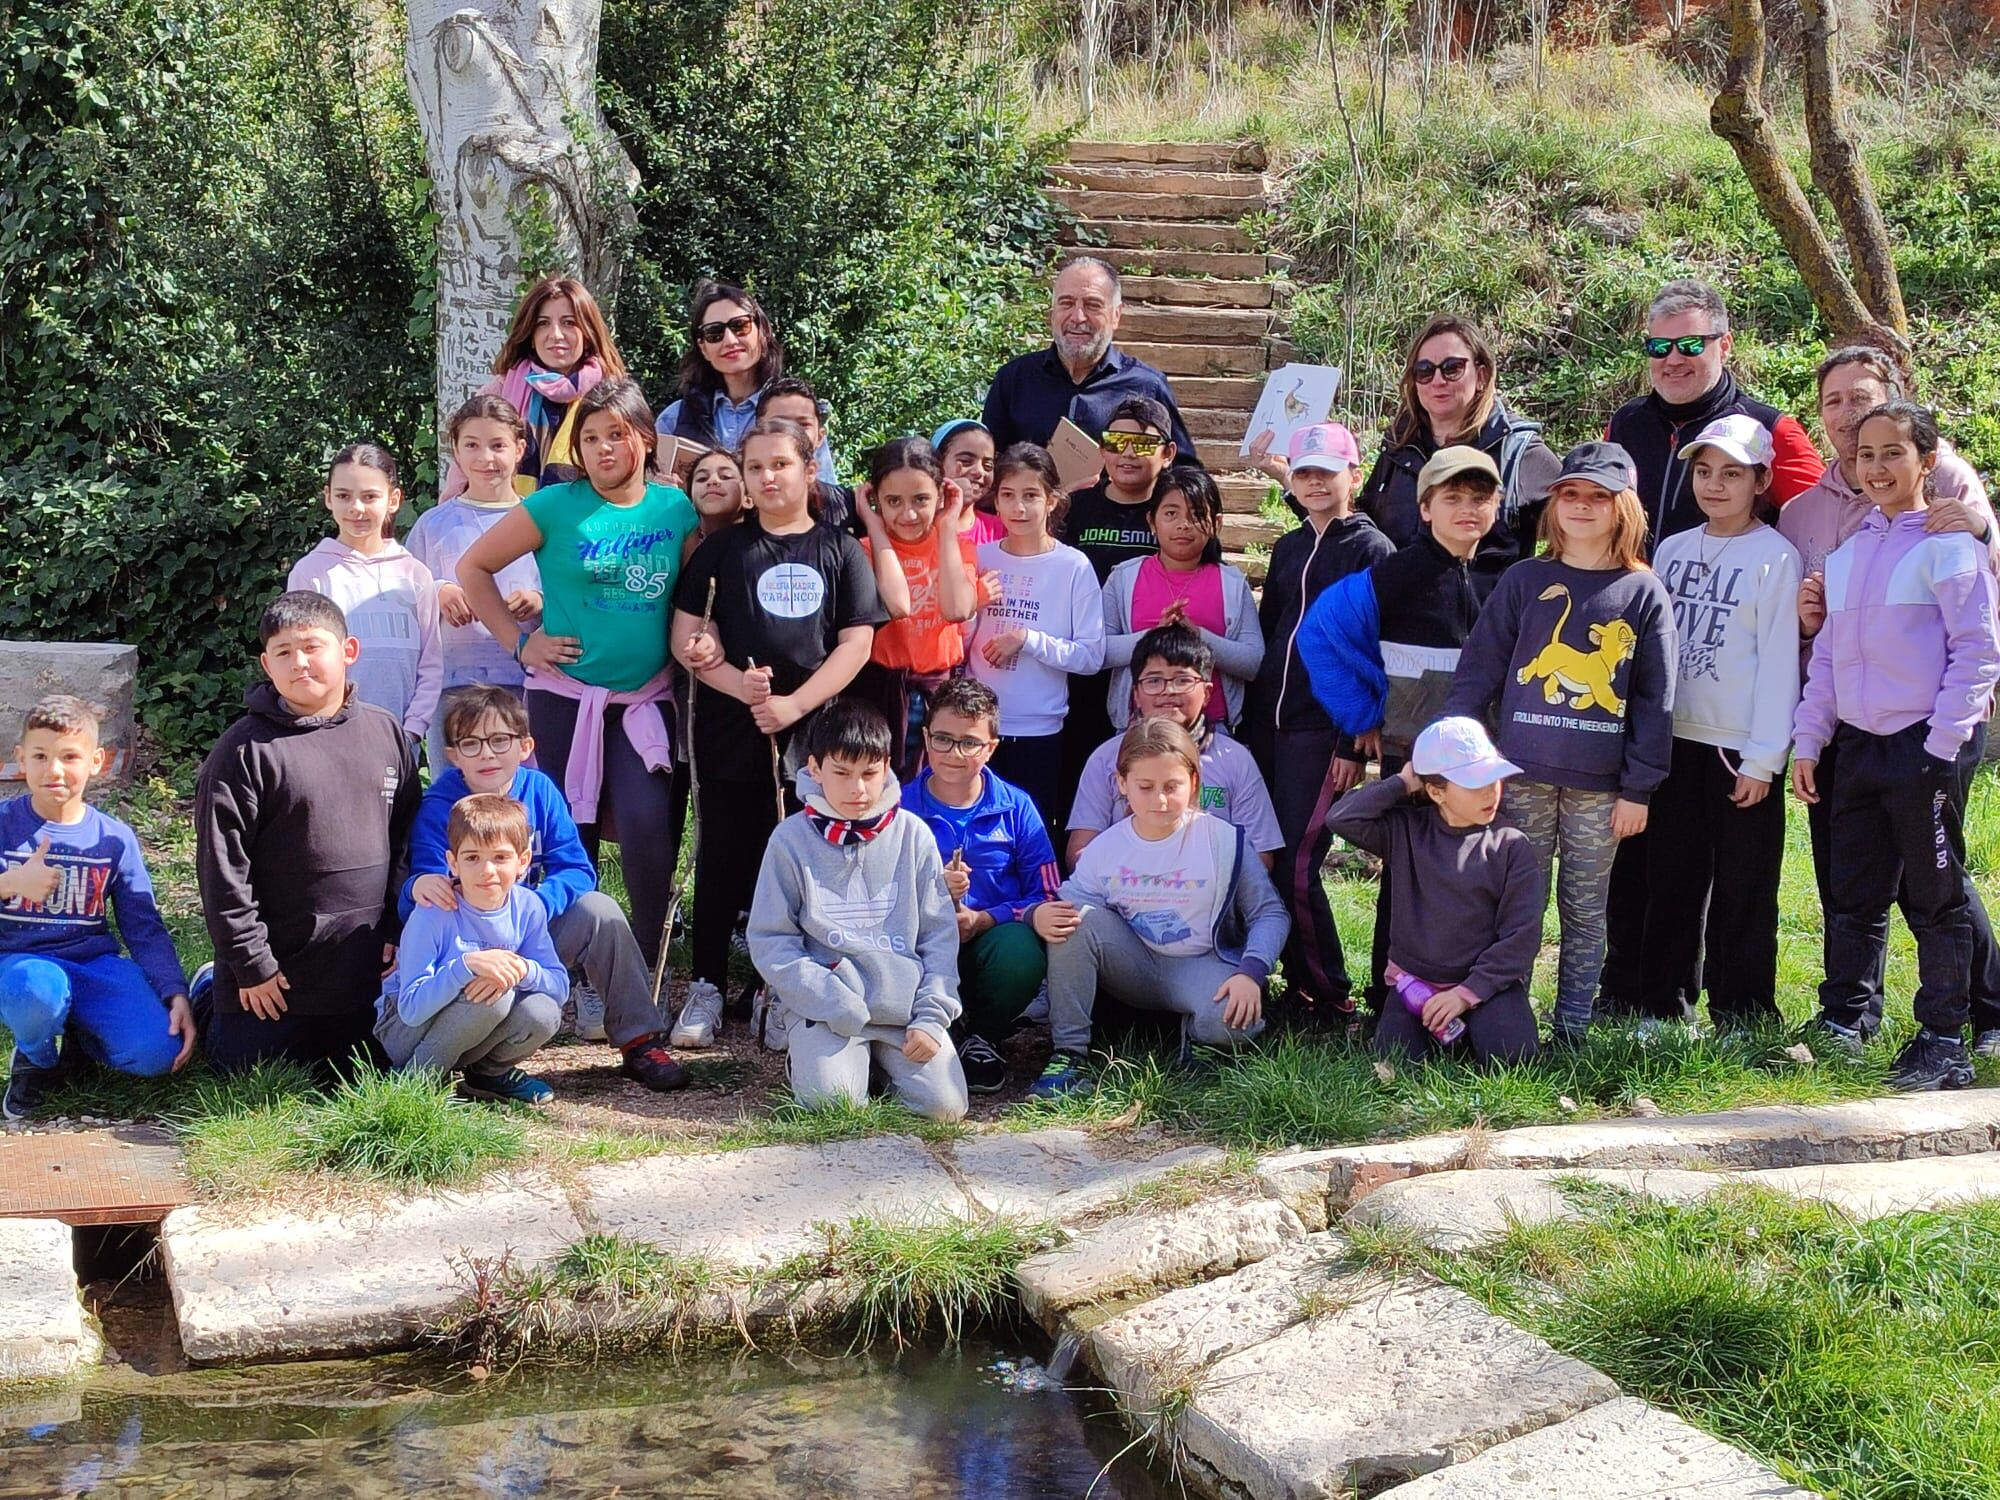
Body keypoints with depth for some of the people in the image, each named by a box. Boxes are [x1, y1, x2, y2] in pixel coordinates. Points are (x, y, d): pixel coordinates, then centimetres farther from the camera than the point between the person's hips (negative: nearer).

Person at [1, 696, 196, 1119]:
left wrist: (176, 993, -6)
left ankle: (77, 1032, 11)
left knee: (156, 1052, -23)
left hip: (95, 962, 2)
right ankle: (35, 1059, -4)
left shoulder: (114, 839, 5)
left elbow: (145, 927, 7)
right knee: (36, 989, -41)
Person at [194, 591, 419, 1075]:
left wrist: (398, 932, 4)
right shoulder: (246, 749, -12)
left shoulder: (386, 734, 3)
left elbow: (408, 842, 10)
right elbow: (222, 868, -12)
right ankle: (208, 997, 35)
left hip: (363, 969, 4)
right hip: (276, 969, -4)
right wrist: (250, 963, -12)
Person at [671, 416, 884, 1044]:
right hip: (728, 732, 1)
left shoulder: (840, 550, 7)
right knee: (722, 861, 5)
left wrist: (793, 704, -12)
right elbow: (684, 637, 2)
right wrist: (740, 686, -14)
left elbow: (857, 642, 0)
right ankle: (707, 989, 14)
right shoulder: (722, 550, 8)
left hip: (810, 733, 0)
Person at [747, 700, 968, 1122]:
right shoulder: (792, 839, 0)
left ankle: (884, 1055, 15)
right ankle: (803, 1050, 10)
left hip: (905, 1004, 2)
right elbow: (770, 941, -2)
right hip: (825, 1005, -2)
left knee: (944, 1104, -15)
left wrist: (932, 1016, -5)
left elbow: (940, 933, 7)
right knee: (832, 1101, -24)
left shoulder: (913, 836, 6)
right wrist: (837, 1005, -13)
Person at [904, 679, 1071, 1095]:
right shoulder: (901, 810, 2)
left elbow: (1048, 899, -2)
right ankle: (950, 1033, -3)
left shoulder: (1016, 808, 4)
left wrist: (979, 919, -18)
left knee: (1021, 950, -35)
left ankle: (978, 1034, -1)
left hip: (996, 939, 1)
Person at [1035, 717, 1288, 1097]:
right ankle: (1068, 1052, -17)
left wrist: (1251, 973, -21)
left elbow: (1270, 912, -5)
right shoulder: (1104, 849, -4)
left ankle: (1194, 1029, 4)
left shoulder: (1224, 841, -9)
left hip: (1200, 967, -2)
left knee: (1236, 1020, -36)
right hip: (1133, 965, 3)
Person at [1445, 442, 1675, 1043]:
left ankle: (1572, 1027, 15)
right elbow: (1479, 670, 3)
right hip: (1522, 773, 0)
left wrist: (1638, 788, -1)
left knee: (1586, 908, 7)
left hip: (1600, 784, 0)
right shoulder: (1524, 580, 5)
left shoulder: (1644, 592, 3)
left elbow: (1655, 698, 3)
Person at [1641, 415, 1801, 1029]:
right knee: (1670, 880, 11)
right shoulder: (1672, 550, 10)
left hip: (1741, 749, -5)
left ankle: (1740, 1014, 11)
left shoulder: (1776, 557, -6)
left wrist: (1763, 759, -12)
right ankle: (1659, 1002, 20)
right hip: (1673, 741, 5)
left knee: (1742, 888, 2)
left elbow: (1778, 662, -8)